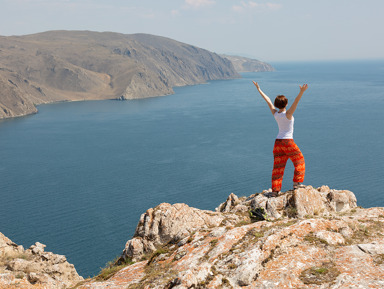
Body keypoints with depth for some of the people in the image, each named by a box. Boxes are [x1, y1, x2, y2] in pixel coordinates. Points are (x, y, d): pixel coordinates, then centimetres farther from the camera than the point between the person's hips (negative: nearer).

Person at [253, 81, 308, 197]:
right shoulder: (288, 114, -15)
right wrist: (302, 91, -41)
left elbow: (268, 101, 6)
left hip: (278, 142, 5)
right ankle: (297, 183, 14)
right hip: (288, 142, -5)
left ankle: (275, 190, 6)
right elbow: (296, 102, -29)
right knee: (299, 161, 15)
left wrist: (259, 89, 16)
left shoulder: (275, 113, -2)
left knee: (278, 166, 7)